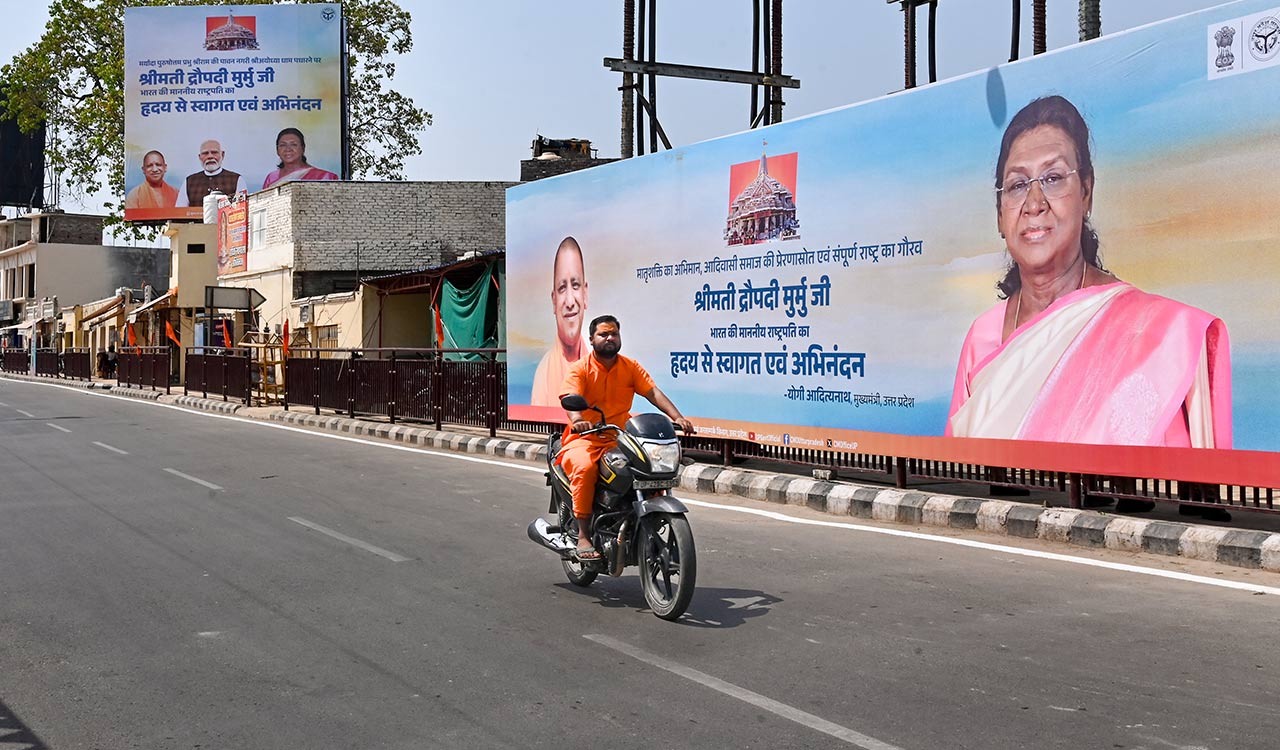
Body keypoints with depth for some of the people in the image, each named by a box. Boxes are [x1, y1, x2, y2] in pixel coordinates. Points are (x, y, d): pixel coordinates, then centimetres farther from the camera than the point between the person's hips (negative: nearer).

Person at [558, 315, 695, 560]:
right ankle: (583, 536, -26)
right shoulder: (580, 369, -1)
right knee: (584, 468, -35)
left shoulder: (630, 367, 10)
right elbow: (570, 398, -18)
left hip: (621, 437, 3)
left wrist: (677, 417, -18)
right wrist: (577, 420, -41)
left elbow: (653, 392, -2)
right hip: (586, 437, -3)